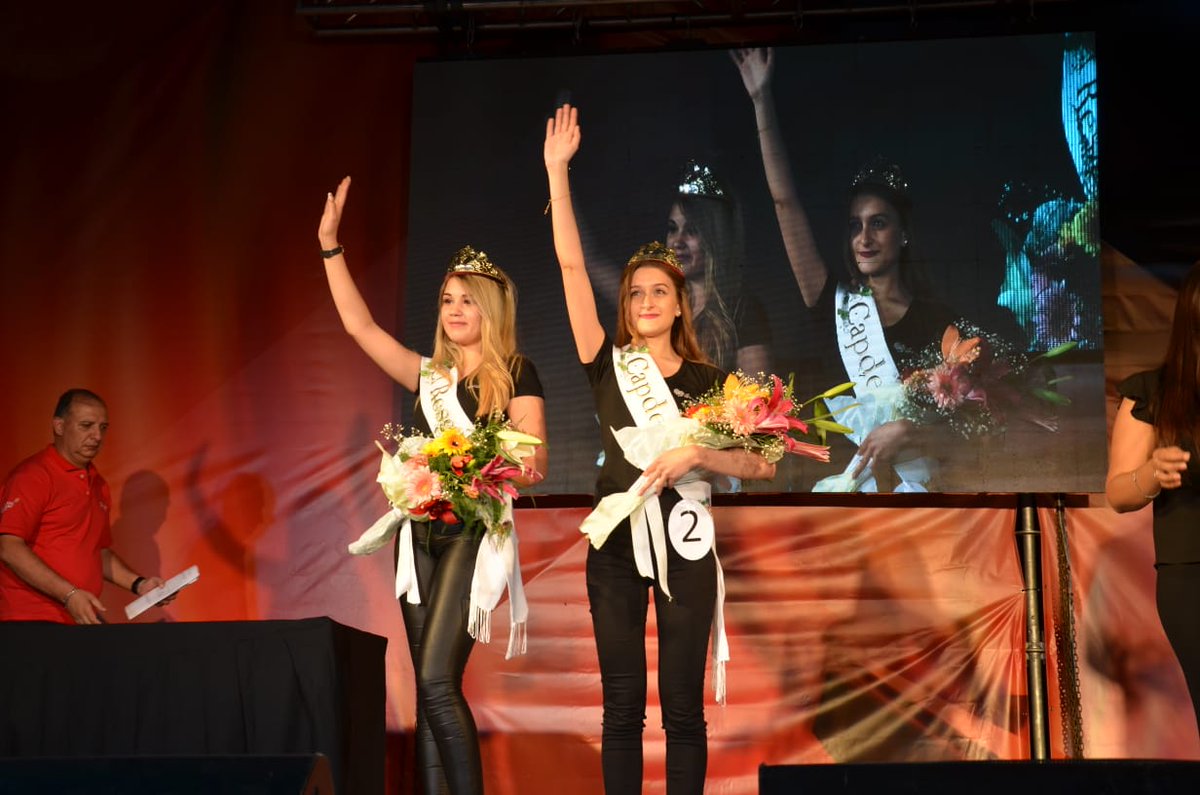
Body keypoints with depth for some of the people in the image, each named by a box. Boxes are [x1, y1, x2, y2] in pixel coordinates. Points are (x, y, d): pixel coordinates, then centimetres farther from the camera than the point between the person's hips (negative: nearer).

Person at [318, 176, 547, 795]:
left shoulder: (515, 374, 3)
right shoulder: (430, 376, 17)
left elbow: (532, 452, -4)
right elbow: (359, 325, 14)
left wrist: (525, 465, -28)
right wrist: (331, 245, 10)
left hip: (474, 529, -6)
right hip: (418, 529, 6)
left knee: (437, 680, -18)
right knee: (428, 686, 3)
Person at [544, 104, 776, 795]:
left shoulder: (707, 381, 4)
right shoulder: (608, 365, 2)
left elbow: (761, 464, 0)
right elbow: (572, 266, -5)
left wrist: (693, 454, -16)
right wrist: (558, 171, -10)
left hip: (685, 543, 0)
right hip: (617, 542, 0)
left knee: (684, 706, 3)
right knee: (623, 706, 4)